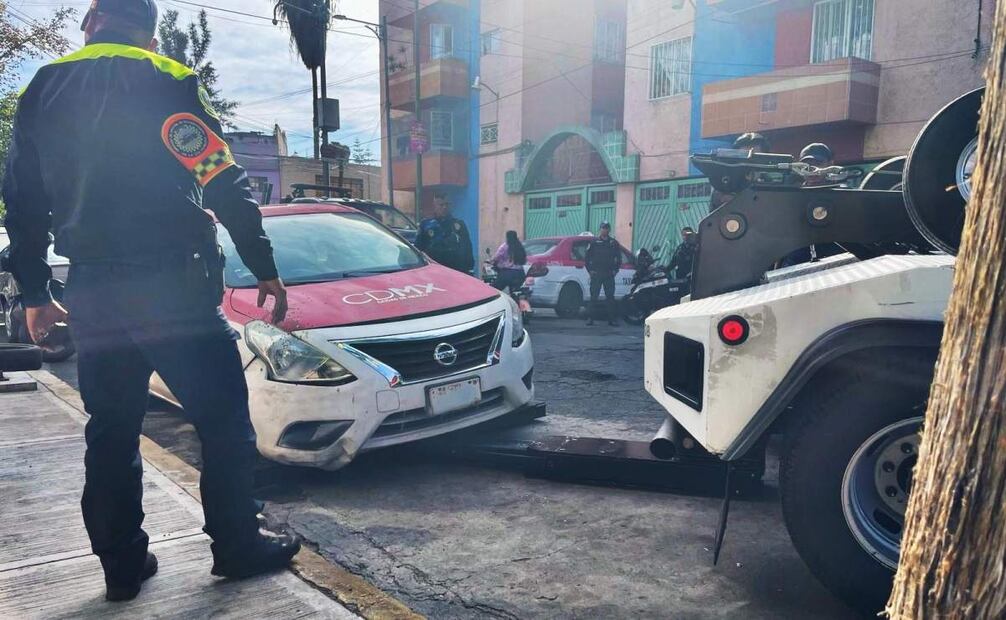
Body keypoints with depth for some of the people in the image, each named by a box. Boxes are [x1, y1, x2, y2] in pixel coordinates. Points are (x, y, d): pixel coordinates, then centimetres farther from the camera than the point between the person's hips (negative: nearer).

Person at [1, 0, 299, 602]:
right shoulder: (169, 83, -1)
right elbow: (227, 184, -6)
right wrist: (266, 270, 0)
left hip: (91, 296, 5)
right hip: (175, 287, -5)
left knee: (111, 432, 14)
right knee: (224, 420, 6)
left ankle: (122, 564, 23)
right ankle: (238, 545, 13)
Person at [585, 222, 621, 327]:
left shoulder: (614, 243, 10)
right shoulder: (594, 241, 4)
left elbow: (619, 258, 15)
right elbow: (587, 257, 4)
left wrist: (615, 270, 5)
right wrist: (590, 270, -3)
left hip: (609, 275, 2)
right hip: (596, 274, -2)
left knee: (610, 297, 3)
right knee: (594, 297, -1)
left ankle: (611, 319, 8)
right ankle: (590, 318, 3)